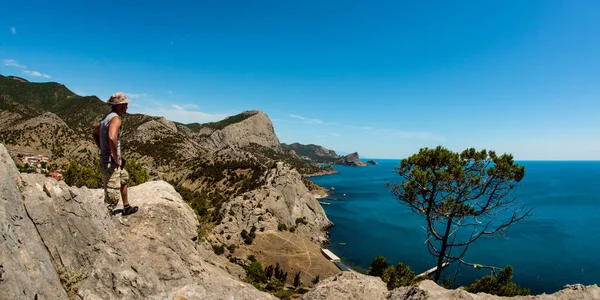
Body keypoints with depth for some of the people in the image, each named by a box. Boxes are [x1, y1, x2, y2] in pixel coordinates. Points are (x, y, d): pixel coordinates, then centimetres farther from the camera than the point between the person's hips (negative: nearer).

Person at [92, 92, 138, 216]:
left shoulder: (106, 117, 10)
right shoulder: (115, 118, -19)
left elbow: (95, 133, 25)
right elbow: (112, 137, -37)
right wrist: (116, 157, -25)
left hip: (105, 159, 11)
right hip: (111, 163, -11)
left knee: (124, 178, 32)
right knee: (112, 199, -5)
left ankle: (127, 208, 47)